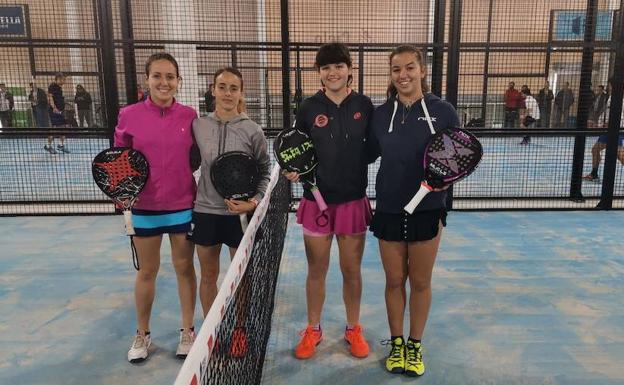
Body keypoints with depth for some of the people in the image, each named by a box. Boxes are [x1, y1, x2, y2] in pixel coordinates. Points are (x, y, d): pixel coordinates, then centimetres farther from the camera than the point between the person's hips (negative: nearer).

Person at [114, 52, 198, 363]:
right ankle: (142, 334, 33)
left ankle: (187, 331, 31)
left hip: (183, 206, 0)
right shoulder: (129, 115, -6)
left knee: (184, 268, 12)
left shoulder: (189, 116, -4)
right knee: (146, 271, 13)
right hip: (144, 207, 0)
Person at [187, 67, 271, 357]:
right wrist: (189, 196, 1)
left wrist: (255, 201, -14)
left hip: (241, 213, -1)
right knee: (208, 275, 14)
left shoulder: (252, 130, -7)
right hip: (205, 211, 2)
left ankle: (239, 330, 32)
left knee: (242, 275, 12)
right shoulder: (198, 125, -1)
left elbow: (264, 171, 0)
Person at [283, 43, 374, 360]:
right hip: (317, 200, 0)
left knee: (352, 270, 12)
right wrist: (294, 170, -14)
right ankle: (312, 330, 32)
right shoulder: (309, 107, -3)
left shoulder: (364, 105, -1)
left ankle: (353, 329, 34)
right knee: (316, 270, 12)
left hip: (354, 201, 0)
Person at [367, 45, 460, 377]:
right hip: (389, 211, 2)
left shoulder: (443, 111, -7)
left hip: (427, 211, -1)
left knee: (420, 282, 11)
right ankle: (396, 344, 32)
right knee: (394, 281, 12)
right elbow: (368, 155, 9)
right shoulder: (381, 114, 0)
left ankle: (415, 345, 32)